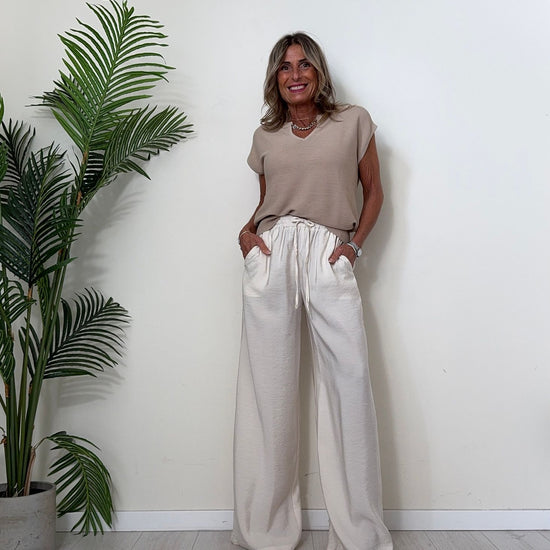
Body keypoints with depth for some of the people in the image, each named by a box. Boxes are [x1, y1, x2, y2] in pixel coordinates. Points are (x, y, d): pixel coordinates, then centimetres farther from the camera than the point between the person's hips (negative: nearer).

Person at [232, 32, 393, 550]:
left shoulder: (353, 122, 12)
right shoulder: (265, 137, 18)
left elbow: (373, 189, 14)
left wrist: (355, 244, 1)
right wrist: (246, 230, 5)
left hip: (330, 255, -1)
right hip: (271, 253, 2)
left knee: (350, 380, -12)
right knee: (268, 385, 0)